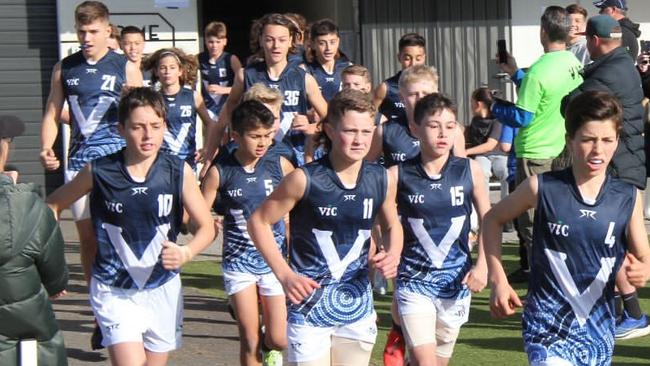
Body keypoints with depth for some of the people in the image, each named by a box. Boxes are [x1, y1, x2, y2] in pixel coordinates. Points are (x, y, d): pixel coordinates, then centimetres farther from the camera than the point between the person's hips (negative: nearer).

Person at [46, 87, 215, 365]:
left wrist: (185, 253, -23)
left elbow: (206, 228, -3)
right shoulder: (99, 172, -10)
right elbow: (53, 205, 5)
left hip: (163, 289, 2)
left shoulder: (179, 172, -8)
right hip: (113, 292, -2)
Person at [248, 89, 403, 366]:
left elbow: (392, 226, 17)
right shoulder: (304, 180, -15)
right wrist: (284, 274, -13)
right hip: (309, 303, -4)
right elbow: (259, 221, -5)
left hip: (357, 302, 4)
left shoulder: (383, 180, -2)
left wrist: (393, 255, -4)